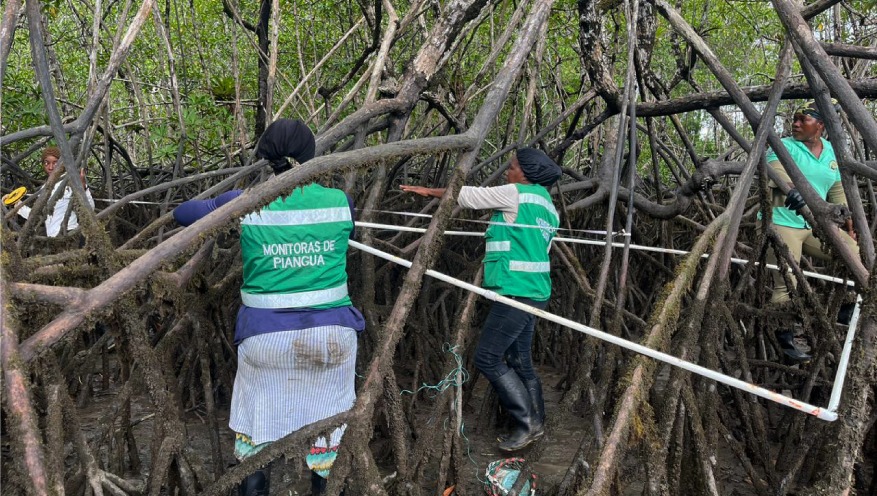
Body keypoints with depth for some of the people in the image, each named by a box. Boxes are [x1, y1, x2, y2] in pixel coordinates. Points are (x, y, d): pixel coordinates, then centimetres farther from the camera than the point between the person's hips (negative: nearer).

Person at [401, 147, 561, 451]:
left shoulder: (516, 194, -8)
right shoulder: (545, 204, 17)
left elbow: (469, 196, -1)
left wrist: (430, 191, 9)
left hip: (516, 291, -9)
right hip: (534, 292, 10)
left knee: (488, 358, -6)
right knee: (519, 361, 13)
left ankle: (527, 422, -2)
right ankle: (536, 424, 18)